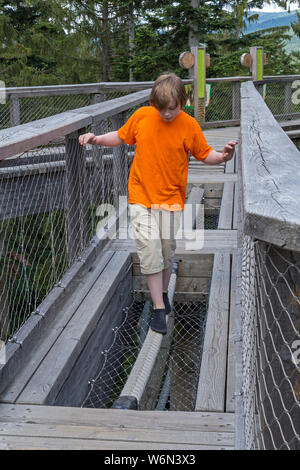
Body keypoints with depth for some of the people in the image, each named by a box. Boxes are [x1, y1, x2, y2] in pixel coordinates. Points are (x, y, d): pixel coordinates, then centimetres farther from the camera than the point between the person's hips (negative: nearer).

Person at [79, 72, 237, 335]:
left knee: (167, 251, 7)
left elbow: (205, 154, 3)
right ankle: (159, 308, 2)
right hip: (141, 197, 0)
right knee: (149, 251, -7)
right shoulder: (142, 116, -3)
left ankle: (163, 292, 35)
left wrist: (223, 157, -16)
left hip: (171, 199, 0)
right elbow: (122, 137, 13)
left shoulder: (189, 125, -5)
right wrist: (97, 139, 1)